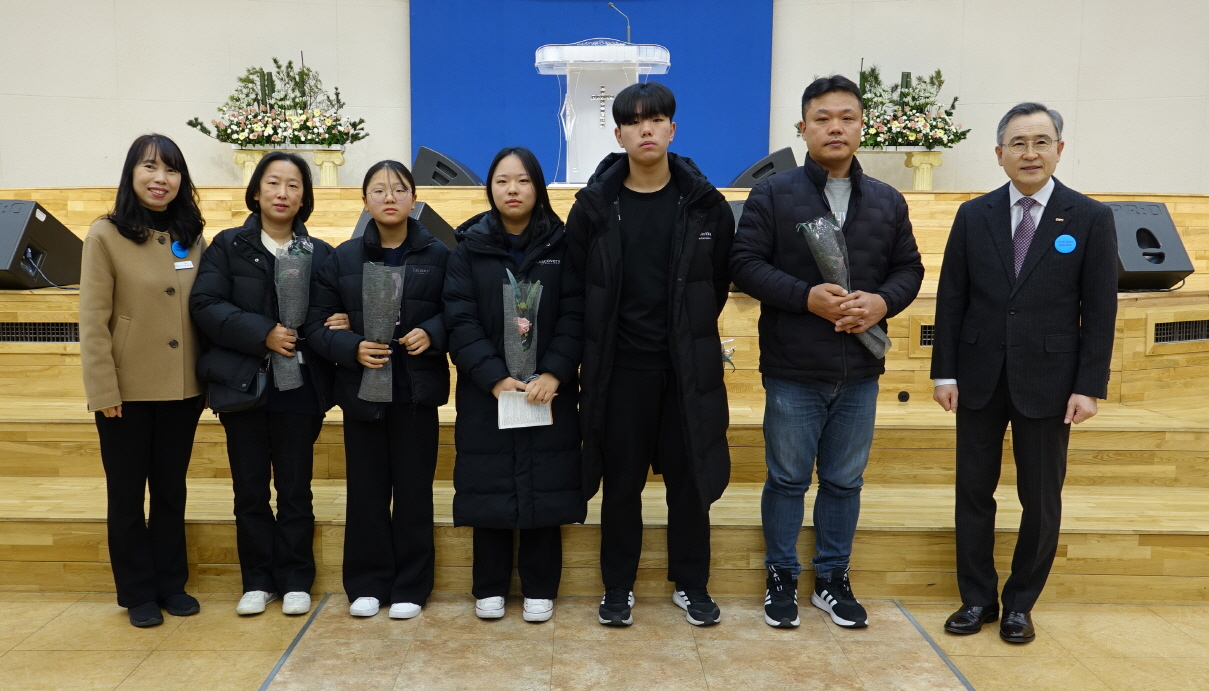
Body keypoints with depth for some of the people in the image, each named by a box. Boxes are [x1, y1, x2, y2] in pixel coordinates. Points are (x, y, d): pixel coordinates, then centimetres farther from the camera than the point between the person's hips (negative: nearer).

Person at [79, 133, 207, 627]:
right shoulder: (106, 235, -7)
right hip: (128, 390, -4)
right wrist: (103, 390, -13)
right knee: (127, 494, 10)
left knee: (171, 491, 15)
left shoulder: (192, 237, 6)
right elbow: (93, 320, -9)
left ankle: (171, 583, 29)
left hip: (182, 389, 4)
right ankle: (138, 594, 23)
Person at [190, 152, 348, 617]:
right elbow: (205, 305, -8)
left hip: (300, 389, 0)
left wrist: (339, 323, -12)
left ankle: (295, 580, 20)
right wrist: (263, 333, -18)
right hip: (242, 386, 0)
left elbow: (334, 312, 11)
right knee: (250, 491, 9)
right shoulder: (228, 245, 3)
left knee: (295, 491, 8)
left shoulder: (320, 253, 7)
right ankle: (257, 581, 22)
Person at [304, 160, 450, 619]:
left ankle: (410, 587, 18)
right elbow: (316, 325, 2)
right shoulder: (343, 258, 3)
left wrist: (431, 333, -16)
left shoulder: (438, 255, 0)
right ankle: (367, 584, 22)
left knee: (414, 490, 6)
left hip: (418, 390, -1)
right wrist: (352, 349, -14)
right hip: (362, 390, 1)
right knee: (366, 491, 8)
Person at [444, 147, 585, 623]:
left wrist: (553, 374, -17)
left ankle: (539, 589, 18)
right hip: (486, 393, 0)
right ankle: (490, 589, 20)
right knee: (490, 489, 6)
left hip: (549, 393, 0)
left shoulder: (562, 245, 2)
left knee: (544, 489, 4)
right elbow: (461, 320, -5)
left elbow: (574, 317, -4)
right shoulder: (470, 247, 2)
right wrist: (494, 377, -16)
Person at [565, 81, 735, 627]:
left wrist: (691, 331, 10)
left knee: (689, 478, 9)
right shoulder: (594, 205, -2)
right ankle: (618, 588, 24)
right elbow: (575, 285, 4)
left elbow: (721, 278, 9)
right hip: (619, 367, 0)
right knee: (621, 482, 8)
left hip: (688, 367, 1)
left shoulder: (705, 203, 0)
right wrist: (597, 343, 2)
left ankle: (691, 585, 26)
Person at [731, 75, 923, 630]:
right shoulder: (772, 194, -3)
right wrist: (807, 297, -20)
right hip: (792, 371, -3)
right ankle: (782, 578, 25)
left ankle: (833, 579, 30)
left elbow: (909, 268, 11)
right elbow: (746, 264, -8)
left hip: (860, 373, 4)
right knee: (787, 480, 9)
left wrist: (883, 301, -11)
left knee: (845, 481, 14)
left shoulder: (887, 202, 9)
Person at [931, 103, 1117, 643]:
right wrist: (945, 371, -1)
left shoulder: (1091, 218, -1)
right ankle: (977, 599, 23)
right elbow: (951, 299, 3)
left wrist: (1090, 386, -7)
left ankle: (1020, 603, 24)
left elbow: (1100, 311, -2)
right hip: (979, 377, 2)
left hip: (1046, 382, -1)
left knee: (1041, 500, 6)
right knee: (974, 491, 8)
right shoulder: (974, 215, 4)